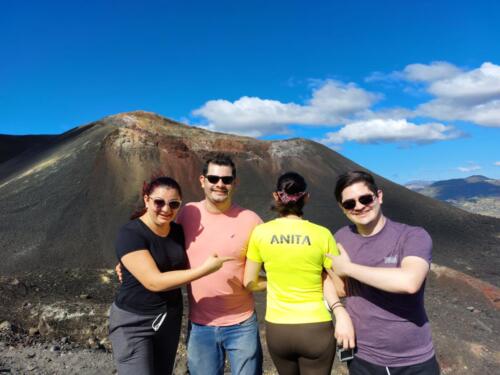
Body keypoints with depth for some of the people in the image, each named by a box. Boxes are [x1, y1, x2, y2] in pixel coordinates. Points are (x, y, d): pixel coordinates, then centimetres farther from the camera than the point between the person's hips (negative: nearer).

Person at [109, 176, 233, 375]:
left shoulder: (178, 231, -1)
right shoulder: (130, 233, -19)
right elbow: (154, 282, -26)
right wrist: (204, 269, -27)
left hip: (170, 319, 6)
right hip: (133, 322, -5)